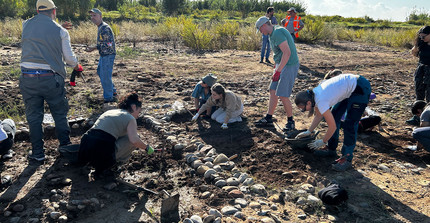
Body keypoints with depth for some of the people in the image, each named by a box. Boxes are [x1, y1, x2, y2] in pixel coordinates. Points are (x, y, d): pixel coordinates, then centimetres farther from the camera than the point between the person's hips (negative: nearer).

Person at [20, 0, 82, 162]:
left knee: (33, 116, 12)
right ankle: (65, 147, 25)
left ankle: (38, 153, 18)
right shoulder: (60, 31, -3)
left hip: (28, 77, 2)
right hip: (51, 78, -2)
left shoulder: (26, 25, 5)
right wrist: (76, 65, 22)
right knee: (60, 114, 15)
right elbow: (69, 57, 1)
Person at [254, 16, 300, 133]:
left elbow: (287, 52, -26)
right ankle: (268, 119, 18)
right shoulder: (273, 33, 14)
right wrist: (276, 66, 26)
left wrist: (278, 71, -26)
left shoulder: (277, 33, -19)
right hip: (281, 65, 10)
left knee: (282, 95, -9)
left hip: (289, 66, -10)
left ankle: (290, 121, 8)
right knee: (272, 91, 10)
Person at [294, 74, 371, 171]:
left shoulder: (321, 102, -28)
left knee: (350, 124, -11)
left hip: (361, 88, -10)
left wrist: (323, 142, -5)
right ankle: (331, 149, 24)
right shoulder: (313, 94, -3)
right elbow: (318, 115, 14)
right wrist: (308, 132, 14)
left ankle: (347, 158, -2)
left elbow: (333, 127, -19)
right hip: (350, 85, 10)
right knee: (334, 116, 12)